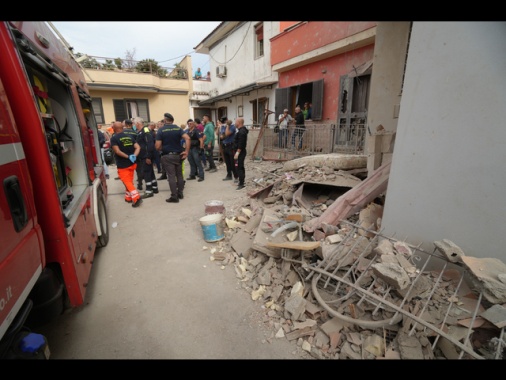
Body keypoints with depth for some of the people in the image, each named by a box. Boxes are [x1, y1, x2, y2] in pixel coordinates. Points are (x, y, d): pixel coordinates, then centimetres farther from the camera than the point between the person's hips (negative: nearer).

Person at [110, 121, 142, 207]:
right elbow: (138, 147, -4)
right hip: (132, 163, 5)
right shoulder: (130, 136, 5)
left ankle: (136, 197, -15)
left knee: (127, 182, -2)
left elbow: (117, 151, -20)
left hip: (122, 165, -5)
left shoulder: (114, 138, -10)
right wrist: (134, 156, -14)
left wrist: (128, 157, -14)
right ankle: (128, 197, 26)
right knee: (129, 181, 17)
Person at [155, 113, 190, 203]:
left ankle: (174, 197, 1)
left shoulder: (161, 130, -6)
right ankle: (180, 194, 20)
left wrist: (162, 149, 11)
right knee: (179, 175, 12)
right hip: (178, 155, 4)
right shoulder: (178, 128, 3)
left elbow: (157, 146, -12)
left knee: (171, 176, -1)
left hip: (167, 156, -3)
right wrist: (186, 151, -11)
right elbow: (187, 138, -12)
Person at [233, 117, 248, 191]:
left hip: (240, 152, -11)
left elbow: (241, 144, -25)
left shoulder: (242, 131, -18)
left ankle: (241, 184, -6)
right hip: (241, 152, 11)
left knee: (239, 168, -9)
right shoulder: (241, 130, 14)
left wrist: (237, 153, -24)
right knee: (241, 167, 16)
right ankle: (241, 181, 26)